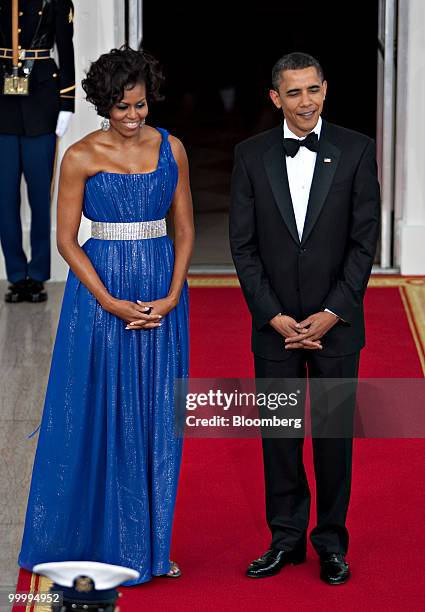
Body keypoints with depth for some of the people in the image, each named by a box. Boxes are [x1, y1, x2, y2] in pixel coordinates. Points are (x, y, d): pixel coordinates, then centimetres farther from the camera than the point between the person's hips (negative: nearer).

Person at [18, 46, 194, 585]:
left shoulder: (170, 149, 5)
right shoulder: (81, 157, -5)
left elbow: (184, 229, 8)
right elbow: (67, 240, -5)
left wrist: (172, 296, -6)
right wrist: (111, 303, -14)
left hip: (162, 293, 3)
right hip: (100, 288, -3)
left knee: (156, 418, 6)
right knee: (102, 415, 0)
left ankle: (149, 543, 15)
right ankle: (101, 542, 11)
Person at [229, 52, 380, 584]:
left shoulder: (356, 150, -3)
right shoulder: (252, 155, 1)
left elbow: (365, 240, -4)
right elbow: (243, 245, 0)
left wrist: (331, 314, -11)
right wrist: (275, 317, -8)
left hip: (336, 322, -1)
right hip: (274, 323, 1)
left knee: (334, 432, 5)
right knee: (278, 432, 7)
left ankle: (331, 541, 17)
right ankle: (286, 538, 19)